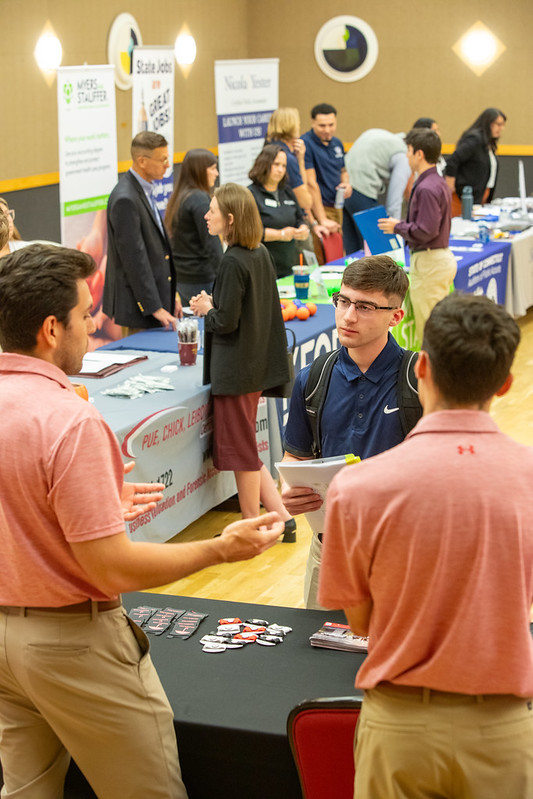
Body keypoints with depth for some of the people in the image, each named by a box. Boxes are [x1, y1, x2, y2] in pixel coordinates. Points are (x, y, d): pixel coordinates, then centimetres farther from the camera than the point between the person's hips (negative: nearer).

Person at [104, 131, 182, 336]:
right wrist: (155, 308, -20)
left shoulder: (144, 190, 11)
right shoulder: (125, 199, -20)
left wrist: (170, 295, 16)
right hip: (138, 304, -9)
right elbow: (134, 258, -21)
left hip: (156, 294, 9)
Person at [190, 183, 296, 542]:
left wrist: (206, 310, -2)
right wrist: (214, 306, 12)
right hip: (258, 362, 9)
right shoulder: (261, 254, 6)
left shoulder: (234, 262, -21)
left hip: (235, 370, -9)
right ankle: (282, 518, 18)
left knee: (241, 450, 4)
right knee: (246, 448, 17)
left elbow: (226, 321, -22)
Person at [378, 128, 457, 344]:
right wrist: (402, 225, 16)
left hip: (429, 262, -10)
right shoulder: (439, 182, 13)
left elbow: (426, 231, -22)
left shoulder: (426, 188, -19)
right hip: (443, 256, 10)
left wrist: (397, 227, -9)